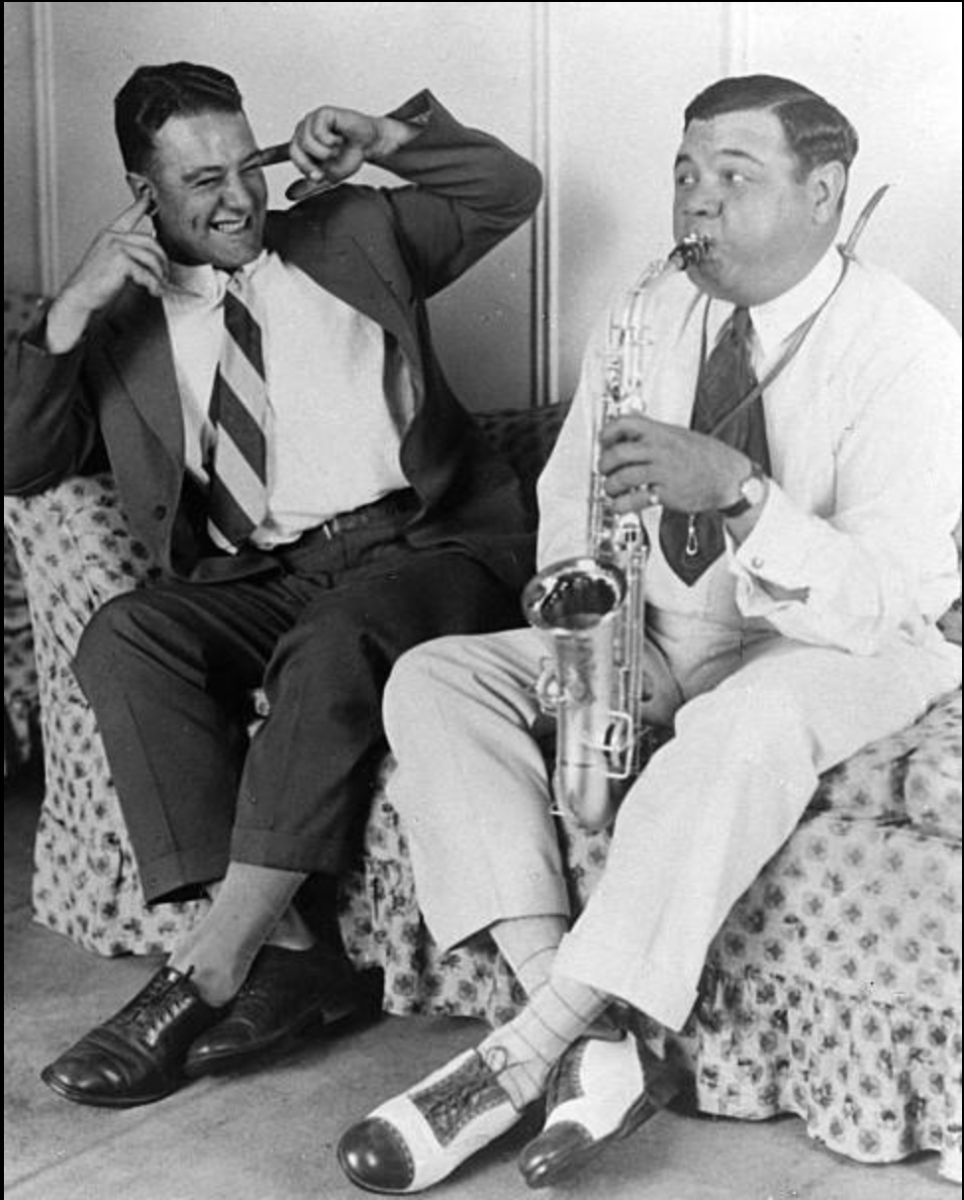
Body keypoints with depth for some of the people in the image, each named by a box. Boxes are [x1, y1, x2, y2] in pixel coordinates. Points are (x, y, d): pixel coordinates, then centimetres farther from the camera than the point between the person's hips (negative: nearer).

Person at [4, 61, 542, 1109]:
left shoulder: (354, 235, 19)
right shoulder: (121, 319, 17)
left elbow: (510, 189, 23)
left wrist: (385, 139, 8)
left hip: (426, 548, -2)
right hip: (258, 580, 2)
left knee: (332, 647, -36)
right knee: (123, 638, -28)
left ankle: (207, 973, -31)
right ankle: (288, 946, -30)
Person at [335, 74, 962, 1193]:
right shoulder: (641, 320, 4)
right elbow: (568, 511, 8)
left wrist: (736, 490, -37)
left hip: (836, 648, -5)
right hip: (655, 640, 6)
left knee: (748, 721, -40)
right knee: (432, 677, -15)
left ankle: (523, 1053, -32)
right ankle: (591, 1031, -29)